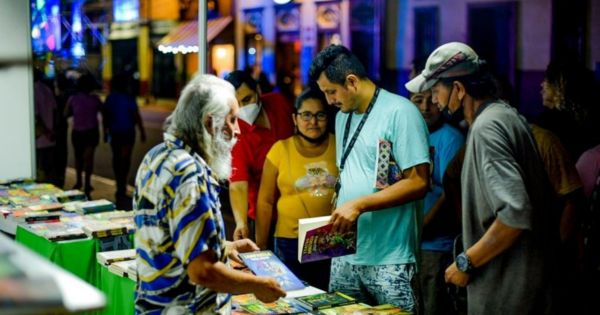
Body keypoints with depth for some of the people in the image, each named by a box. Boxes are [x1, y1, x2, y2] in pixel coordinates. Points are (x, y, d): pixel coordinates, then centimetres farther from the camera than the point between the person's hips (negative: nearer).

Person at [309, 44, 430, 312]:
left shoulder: (400, 112, -11)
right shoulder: (342, 117, 15)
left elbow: (418, 183, -16)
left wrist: (359, 205, -20)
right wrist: (338, 214, 7)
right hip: (345, 254, 7)